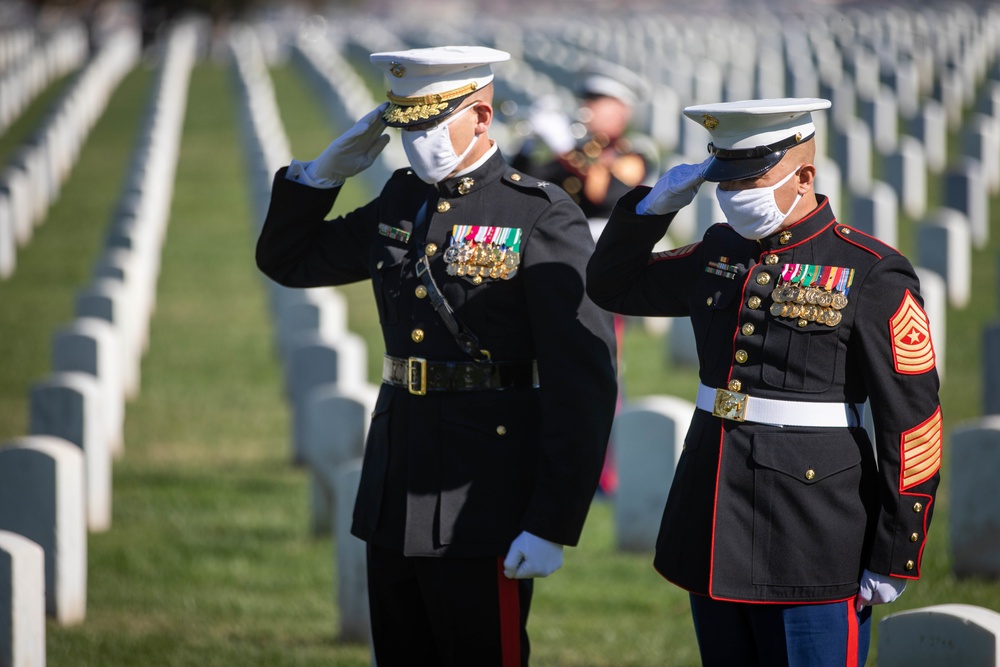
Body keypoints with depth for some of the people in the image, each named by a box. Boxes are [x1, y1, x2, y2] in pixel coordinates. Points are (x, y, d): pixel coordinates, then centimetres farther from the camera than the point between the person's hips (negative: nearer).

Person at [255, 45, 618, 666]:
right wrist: (325, 170, 7)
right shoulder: (402, 203, 10)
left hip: (483, 510, -7)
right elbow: (288, 259, 25)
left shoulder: (544, 218, -11)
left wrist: (552, 526, -18)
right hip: (395, 506, 7)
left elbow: (584, 382, -14)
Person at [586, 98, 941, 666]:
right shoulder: (721, 252, 10)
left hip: (811, 549, -6)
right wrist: (656, 204, 5)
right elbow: (612, 285, 24)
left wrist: (893, 560, -11)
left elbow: (913, 423, -10)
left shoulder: (872, 275, -9)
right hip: (717, 536, 7)